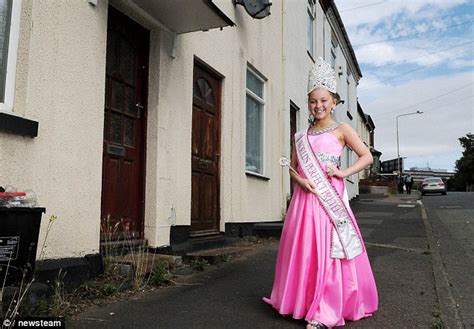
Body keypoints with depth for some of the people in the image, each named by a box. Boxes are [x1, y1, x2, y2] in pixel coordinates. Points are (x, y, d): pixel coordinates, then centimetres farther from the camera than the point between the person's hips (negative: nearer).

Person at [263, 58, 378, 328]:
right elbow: (292, 166, 16)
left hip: (330, 196, -4)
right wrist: (299, 180, -4)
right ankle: (305, 302, 19)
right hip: (305, 197, 4)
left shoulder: (341, 130, 3)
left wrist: (343, 173, -13)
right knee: (305, 249, 6)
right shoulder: (302, 136, 14)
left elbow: (367, 156, 0)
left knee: (329, 251, -4)